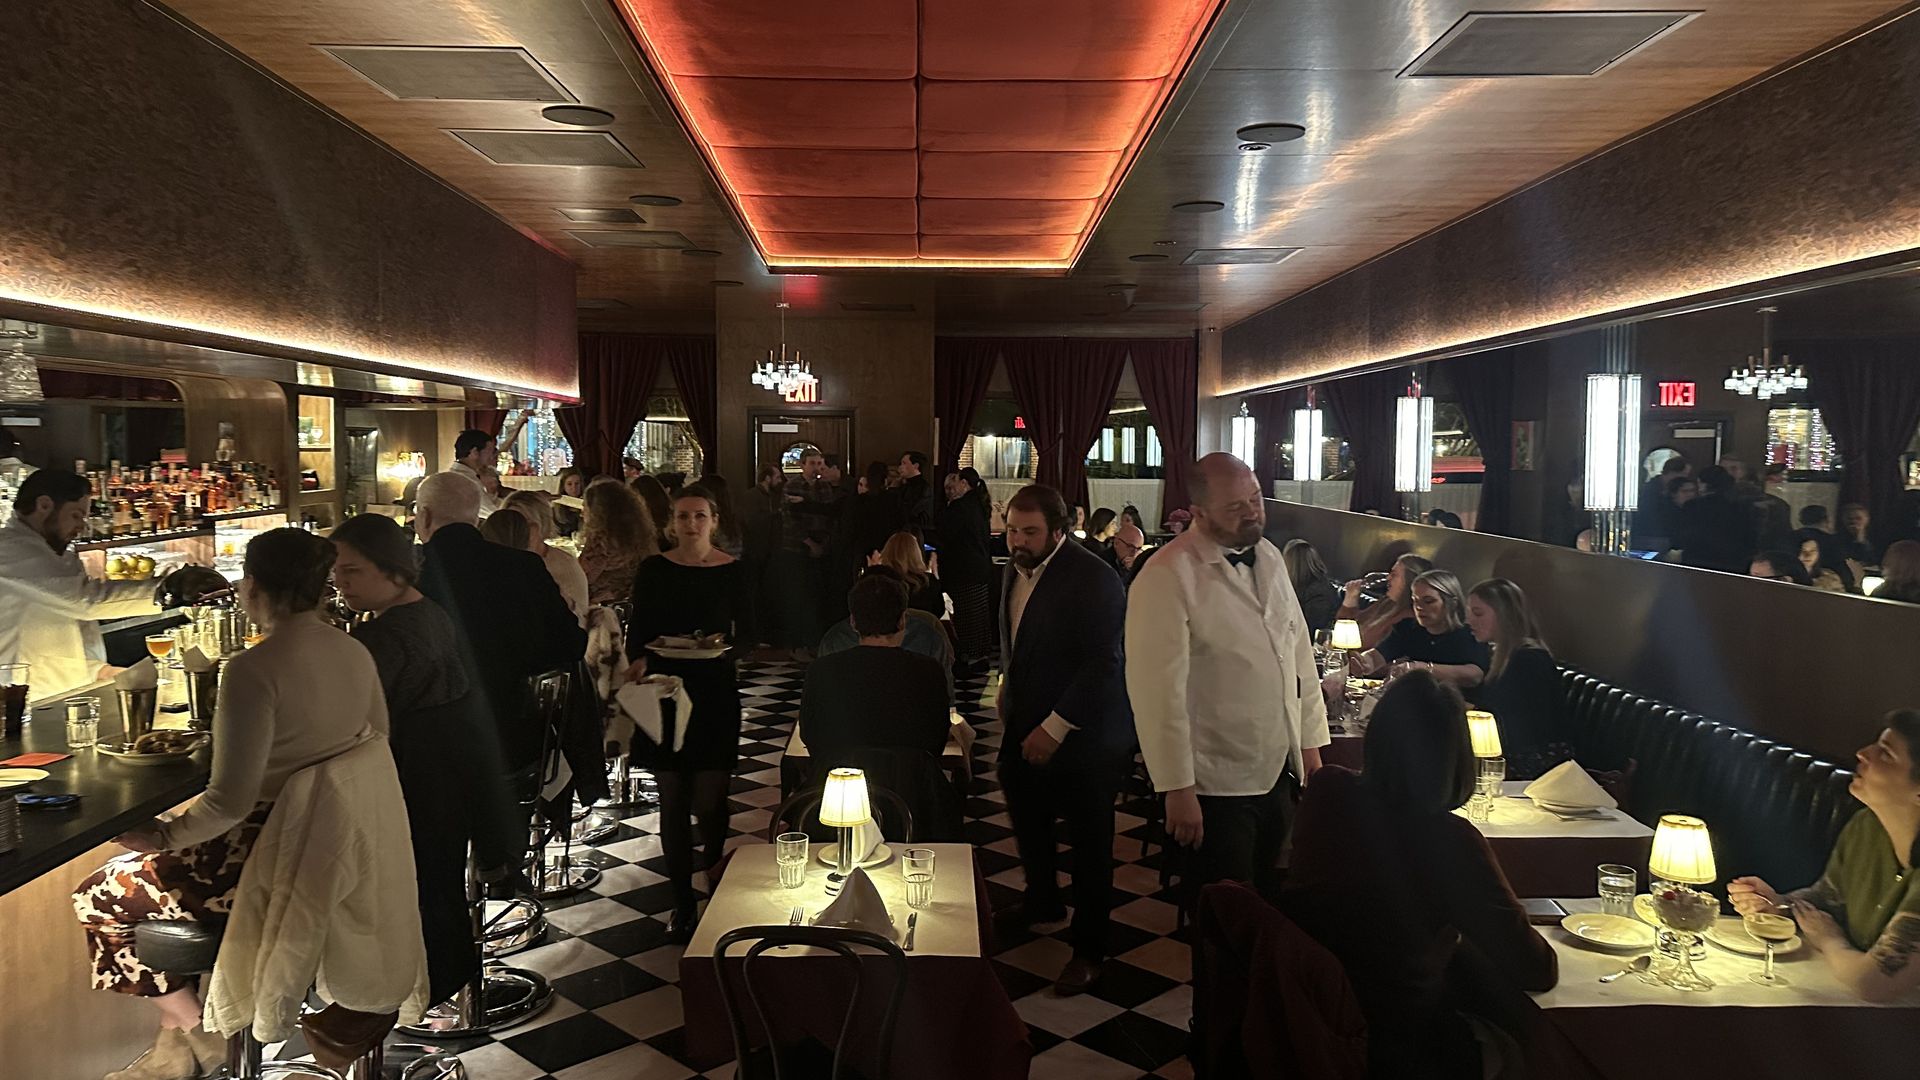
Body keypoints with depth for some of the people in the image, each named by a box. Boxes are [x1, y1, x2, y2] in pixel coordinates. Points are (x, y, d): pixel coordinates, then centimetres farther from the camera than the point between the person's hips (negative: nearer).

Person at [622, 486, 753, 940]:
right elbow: (638, 630, 6)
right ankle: (682, 901, 17)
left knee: (709, 802, -2)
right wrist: (639, 660, -13)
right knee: (673, 801, 4)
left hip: (715, 693, -1)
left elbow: (747, 634, 3)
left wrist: (725, 649, -17)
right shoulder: (653, 570, 3)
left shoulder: (731, 571, 0)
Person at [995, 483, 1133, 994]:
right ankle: (1042, 900, 47)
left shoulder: (1094, 579, -20)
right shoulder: (1016, 570, 5)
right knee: (1027, 819, 22)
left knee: (1089, 844, 5)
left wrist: (1055, 727, -23)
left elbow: (1102, 665, -23)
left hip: (1083, 737, -8)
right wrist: (1008, 688, 9)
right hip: (1026, 726, 8)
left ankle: (1088, 948, 21)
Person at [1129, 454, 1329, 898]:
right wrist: (1177, 790, -17)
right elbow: (1159, 691, -19)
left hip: (1280, 773, 7)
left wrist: (1310, 741, 9)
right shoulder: (1167, 578, -18)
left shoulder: (1269, 557, 5)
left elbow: (1298, 651, 12)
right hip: (1215, 787, -7)